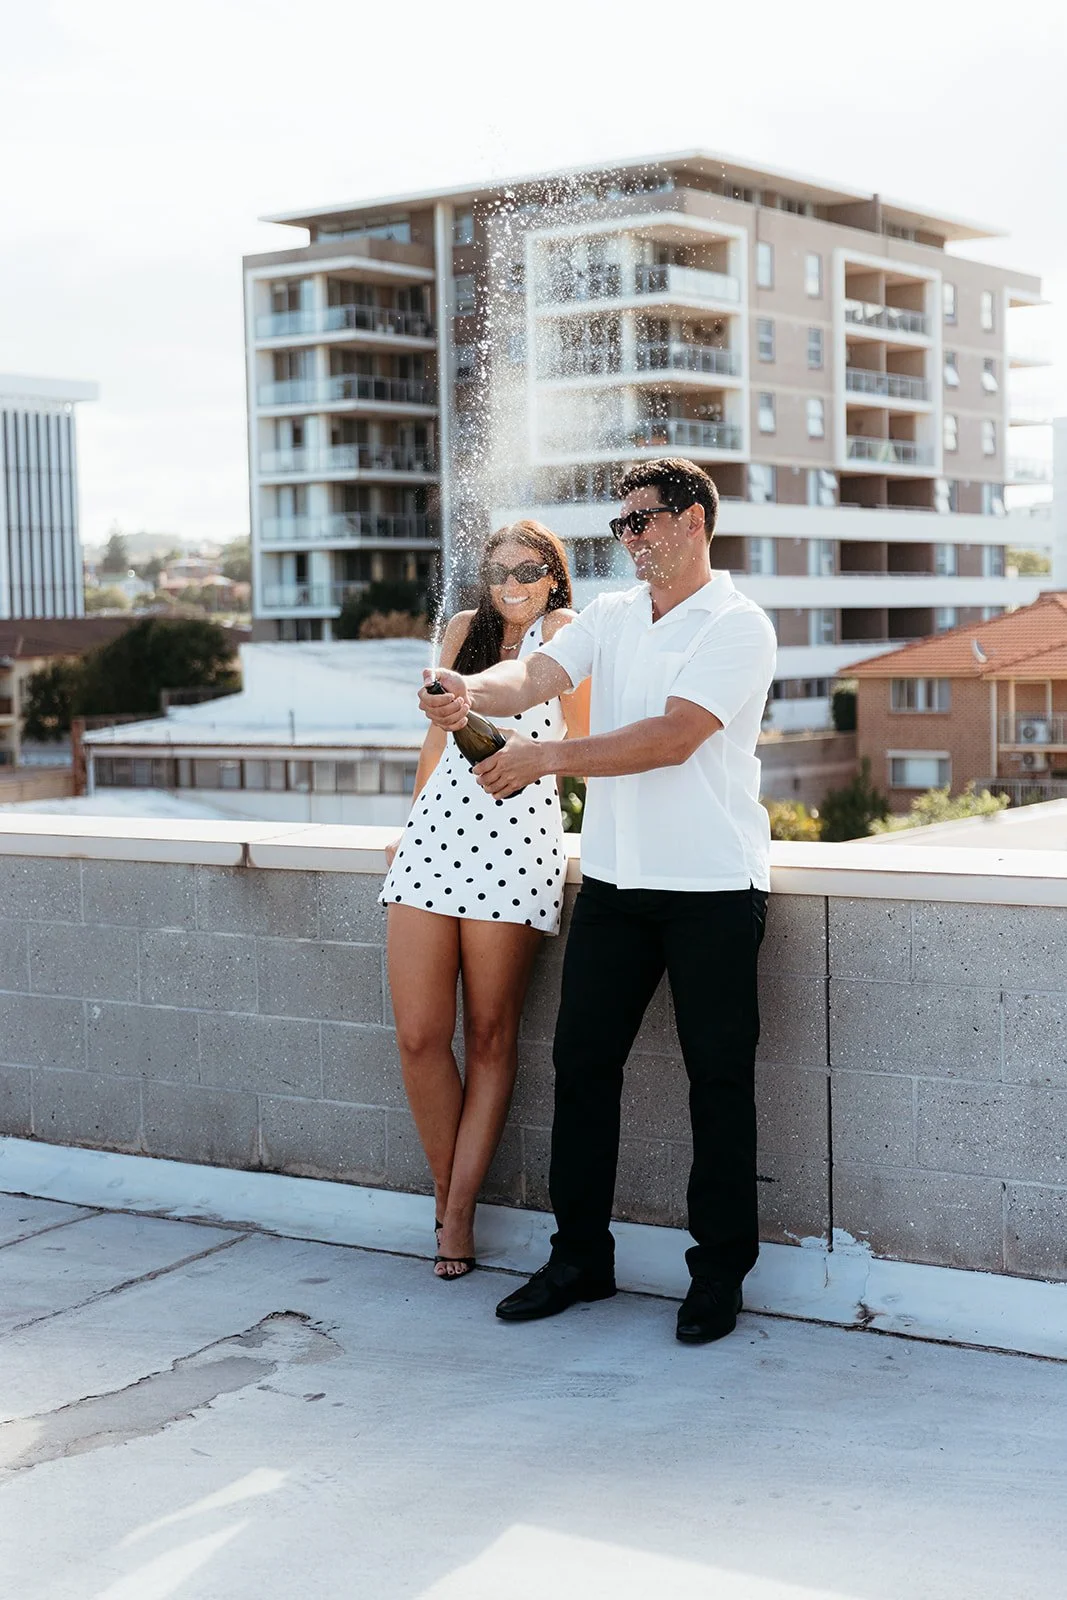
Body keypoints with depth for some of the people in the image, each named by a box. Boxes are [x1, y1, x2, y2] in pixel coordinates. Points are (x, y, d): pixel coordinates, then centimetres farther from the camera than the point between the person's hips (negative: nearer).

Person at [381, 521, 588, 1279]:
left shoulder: (563, 631, 4)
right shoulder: (466, 629, 18)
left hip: (516, 841, -4)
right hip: (437, 836, 4)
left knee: (490, 1037, 1)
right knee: (419, 1036, -1)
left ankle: (458, 1214, 10)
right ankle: (447, 1196, 16)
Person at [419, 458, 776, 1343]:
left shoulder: (739, 627, -8)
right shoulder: (611, 616, 12)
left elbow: (671, 737, -20)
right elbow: (537, 676, -4)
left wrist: (547, 756, -24)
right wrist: (474, 691, -27)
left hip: (714, 887, -6)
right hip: (615, 879, 6)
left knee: (719, 1077, 2)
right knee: (582, 1062, 7)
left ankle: (719, 1272, 14)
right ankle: (580, 1256, 19)